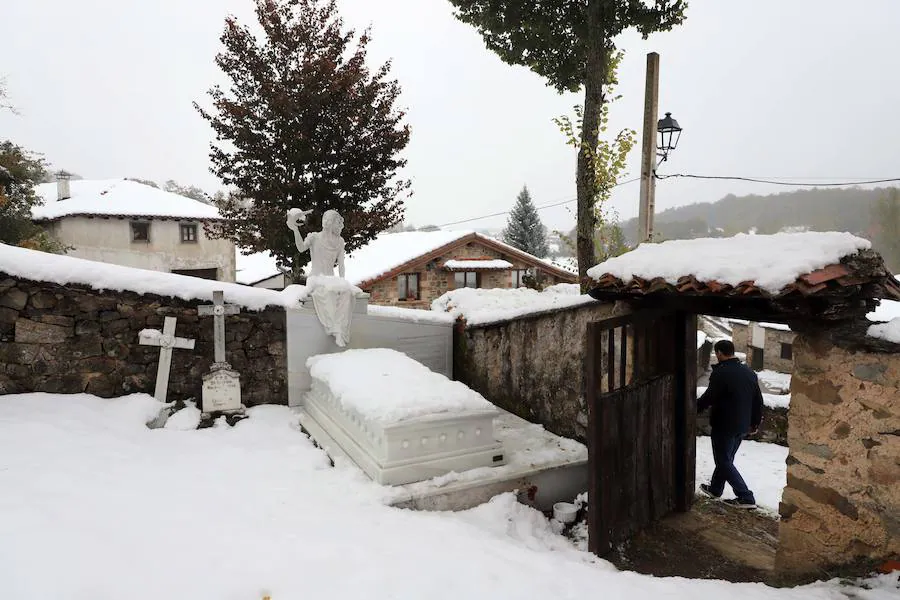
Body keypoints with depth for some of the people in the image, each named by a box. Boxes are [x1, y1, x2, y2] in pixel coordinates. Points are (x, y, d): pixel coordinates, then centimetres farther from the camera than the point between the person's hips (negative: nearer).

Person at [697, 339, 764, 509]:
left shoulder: (720, 373, -19)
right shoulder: (749, 372, 7)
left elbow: (708, 398, -16)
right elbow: (758, 400, 13)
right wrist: (755, 422, 22)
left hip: (724, 426, -8)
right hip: (743, 426, 8)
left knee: (724, 462, 3)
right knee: (725, 459, 20)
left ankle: (746, 497, 0)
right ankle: (715, 489, 34)